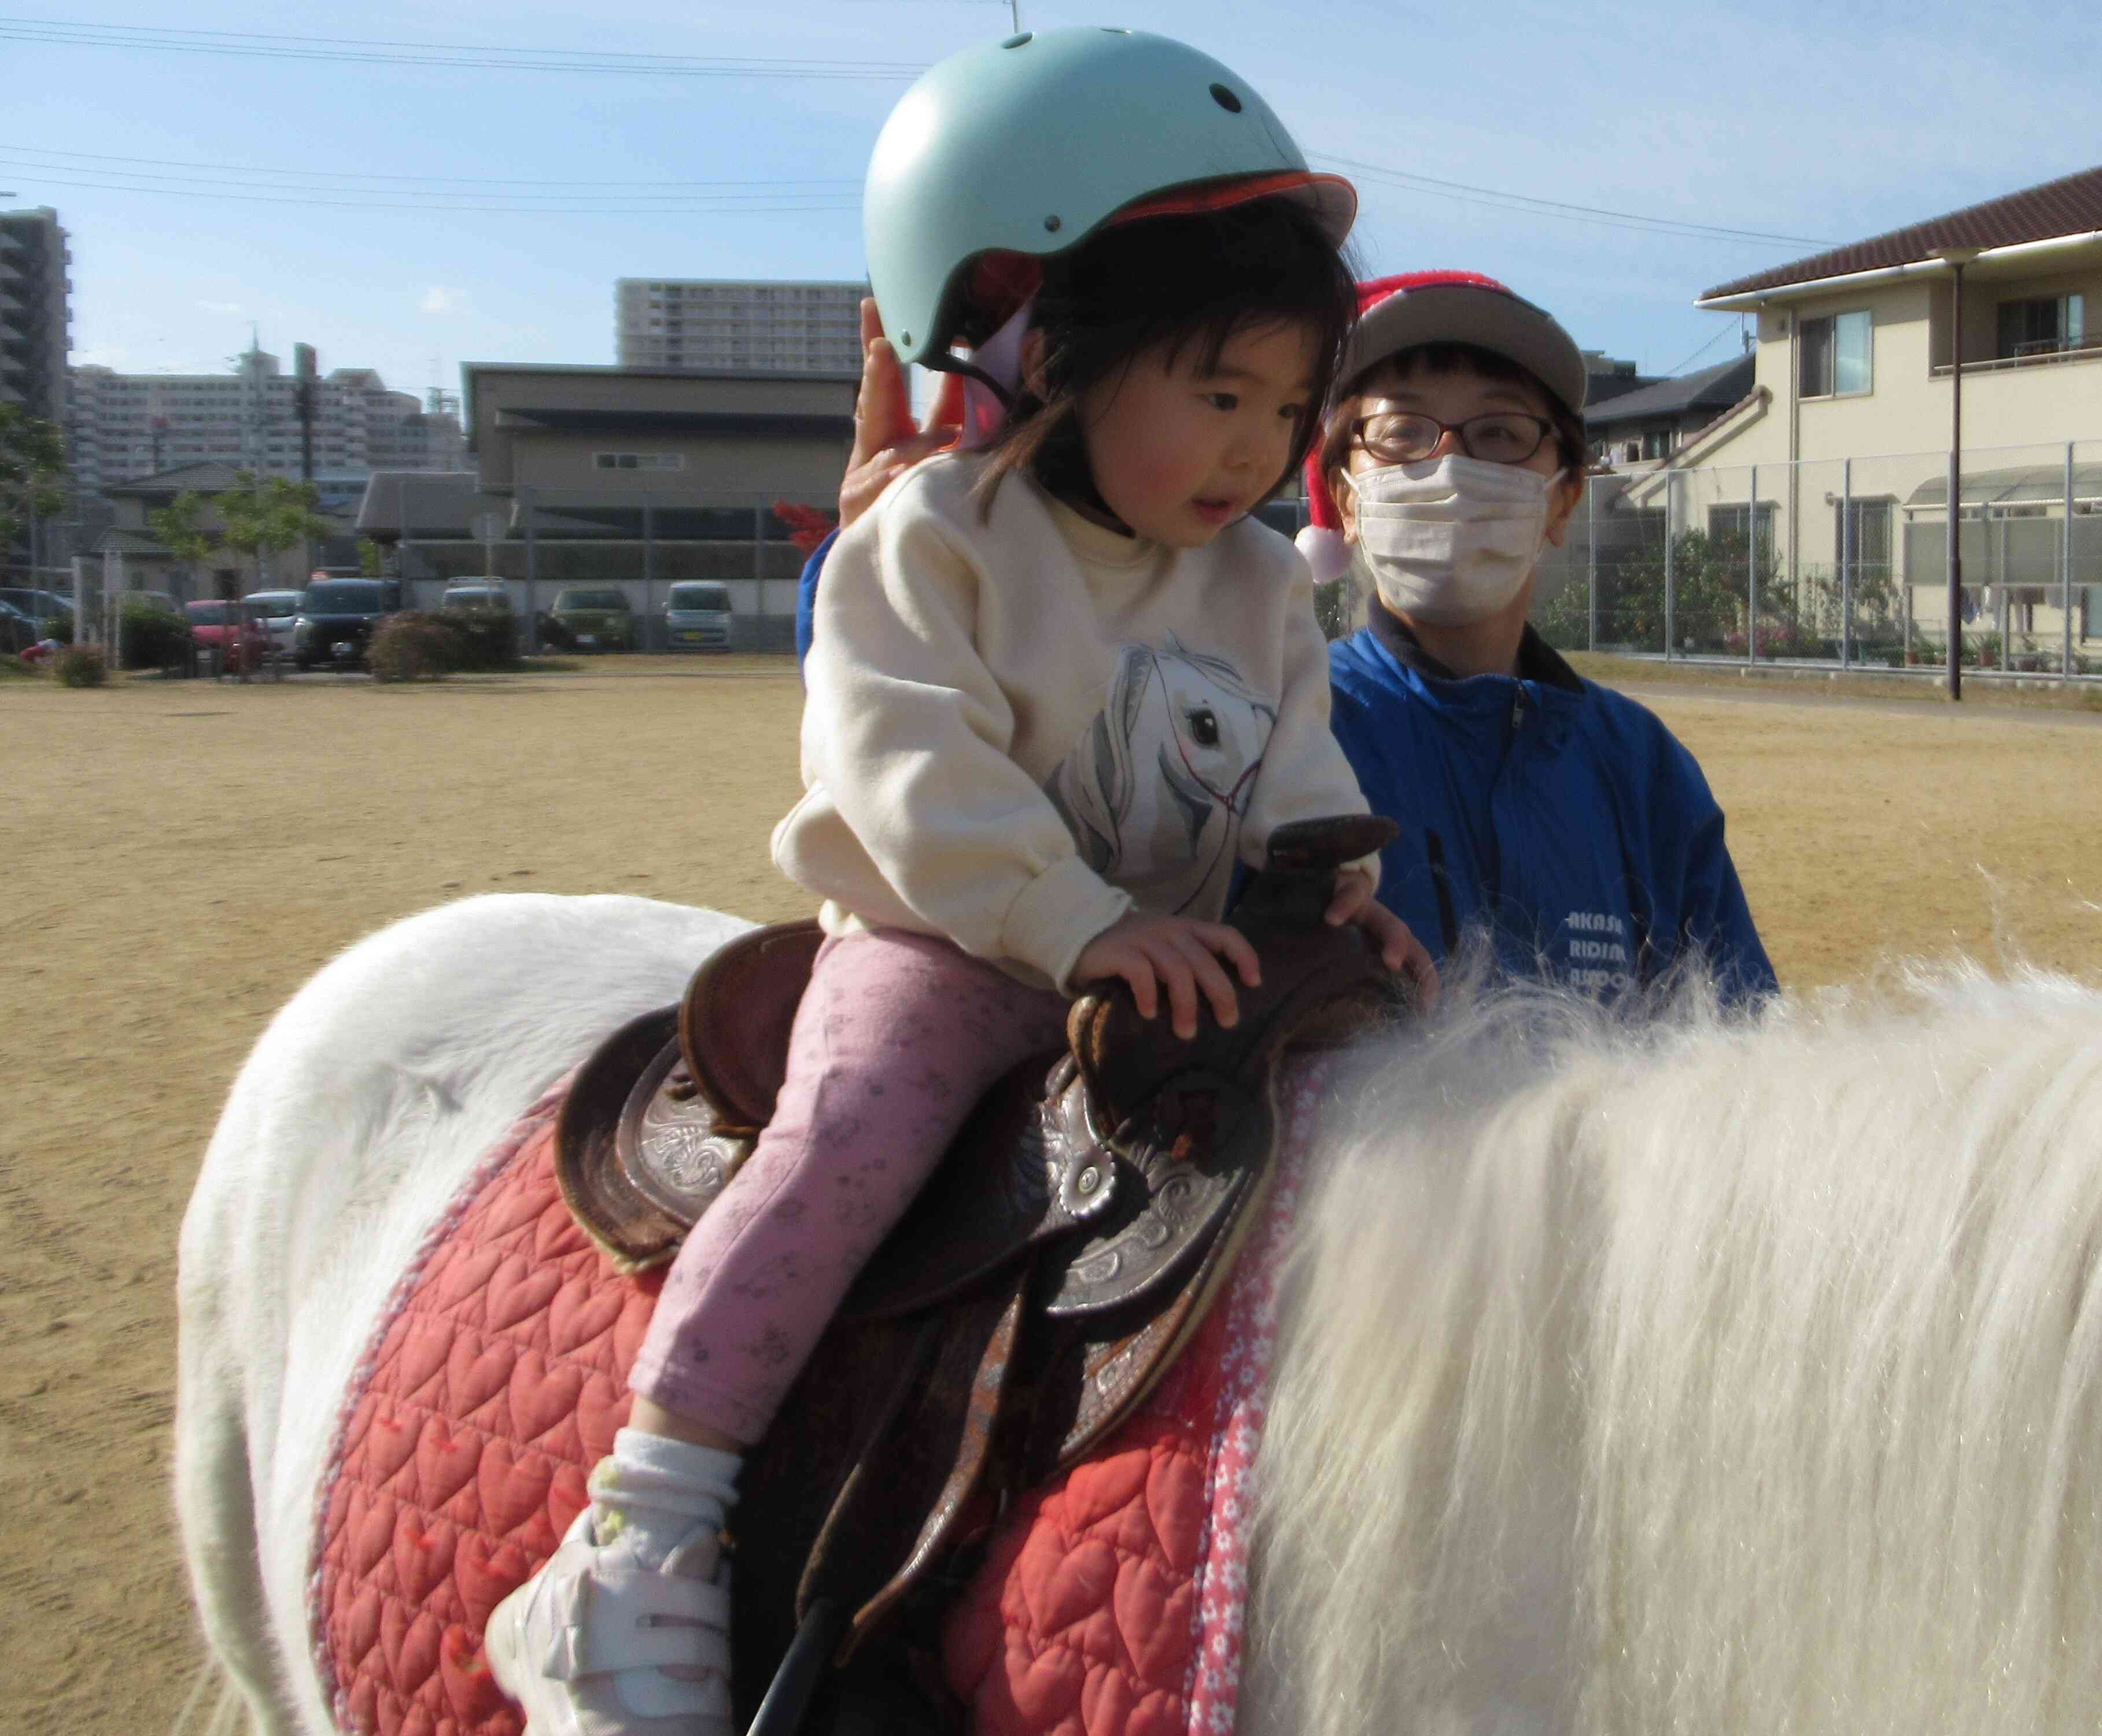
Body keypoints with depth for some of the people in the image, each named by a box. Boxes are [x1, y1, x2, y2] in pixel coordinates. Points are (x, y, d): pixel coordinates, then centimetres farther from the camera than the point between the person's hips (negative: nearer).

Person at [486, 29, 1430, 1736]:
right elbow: (915, 777, -19)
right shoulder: (931, 540, -8)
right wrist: (1082, 925, -29)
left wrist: (1338, 891, -13)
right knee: (851, 1130, -30)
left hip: (1177, 952, 6)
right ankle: (636, 1542, -26)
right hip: (945, 947, -6)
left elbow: (1299, 776, 9)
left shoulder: (1262, 586, 11)